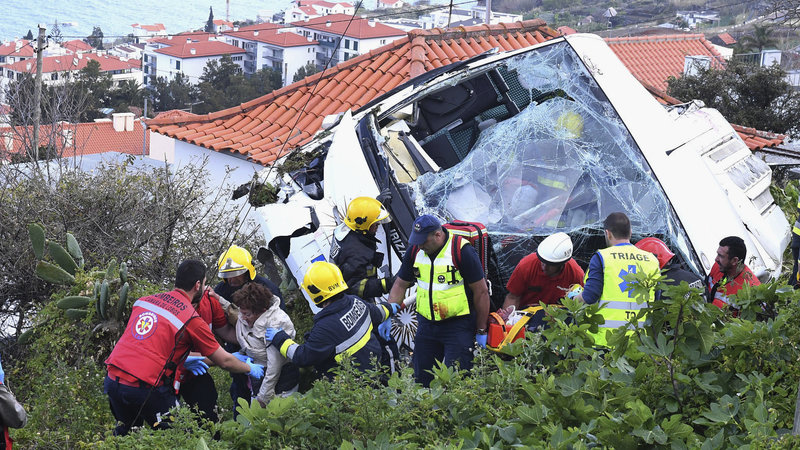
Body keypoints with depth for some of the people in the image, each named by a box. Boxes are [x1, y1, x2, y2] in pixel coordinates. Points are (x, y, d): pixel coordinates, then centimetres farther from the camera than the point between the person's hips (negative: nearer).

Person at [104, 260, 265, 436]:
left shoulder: (144, 301, 13)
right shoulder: (192, 319, -4)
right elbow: (224, 361, 4)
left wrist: (188, 359, 37)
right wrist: (250, 368, 25)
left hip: (112, 380, 6)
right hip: (144, 387, -6)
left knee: (124, 430, 28)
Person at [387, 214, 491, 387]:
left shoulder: (462, 251, -15)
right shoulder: (415, 251, 1)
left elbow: (481, 292, -11)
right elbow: (400, 286, 12)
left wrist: (481, 331, -8)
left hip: (458, 325, -6)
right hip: (426, 324, 6)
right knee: (421, 378, 9)